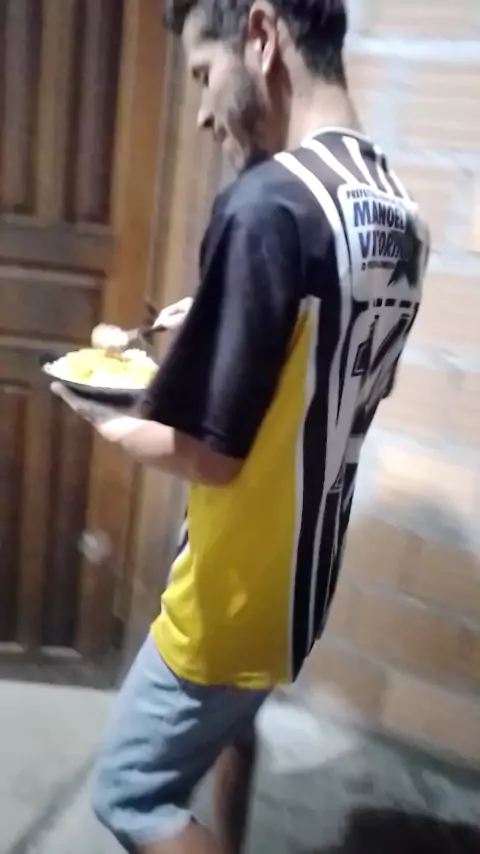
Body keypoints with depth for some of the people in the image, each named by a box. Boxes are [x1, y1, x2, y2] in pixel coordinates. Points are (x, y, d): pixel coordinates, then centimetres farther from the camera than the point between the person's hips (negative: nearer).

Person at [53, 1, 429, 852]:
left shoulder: (268, 202, -27)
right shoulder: (397, 210, 1)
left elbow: (208, 450, -23)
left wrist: (102, 416, -5)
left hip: (239, 587, -8)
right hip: (302, 573, 9)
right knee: (228, 722, 31)